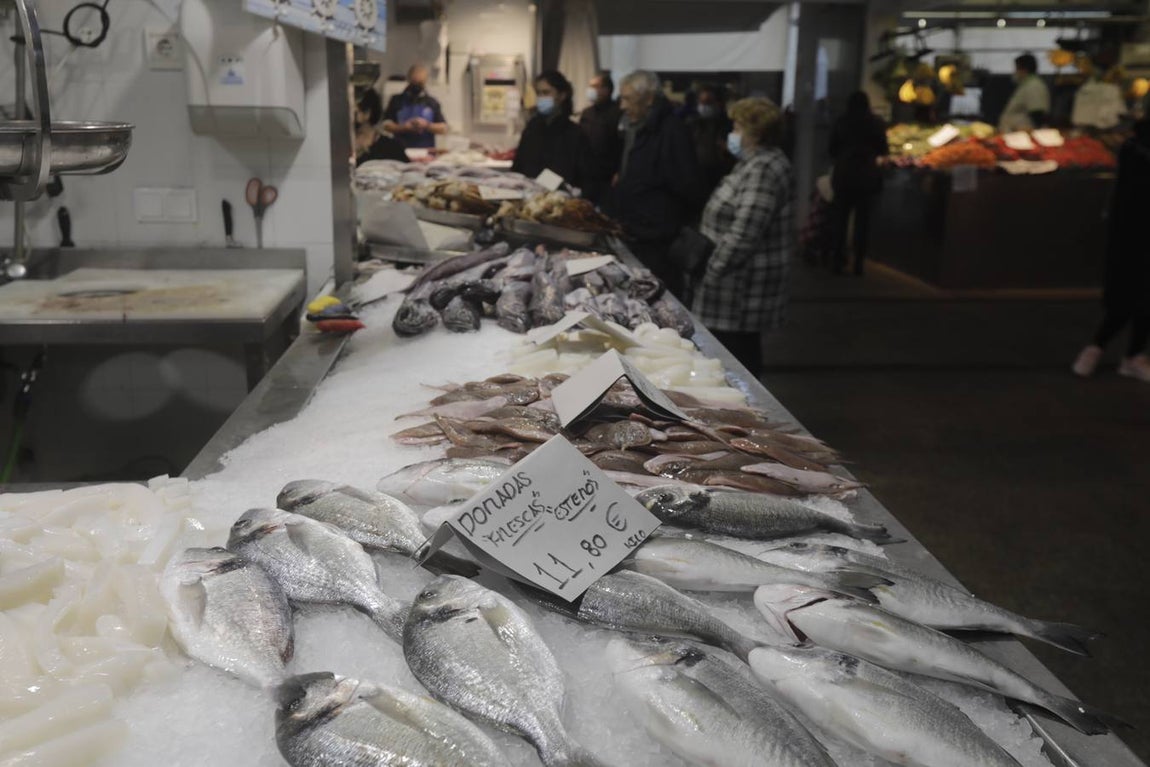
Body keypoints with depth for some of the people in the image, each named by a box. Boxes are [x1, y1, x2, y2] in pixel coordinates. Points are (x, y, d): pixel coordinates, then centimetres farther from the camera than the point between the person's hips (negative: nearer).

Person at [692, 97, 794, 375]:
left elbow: (744, 233, -27)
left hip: (743, 282, -11)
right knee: (741, 348, 17)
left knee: (735, 354, -4)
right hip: (744, 279, 11)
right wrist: (715, 263, 19)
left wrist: (713, 269, -19)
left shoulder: (763, 170, -21)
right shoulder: (757, 162, 13)